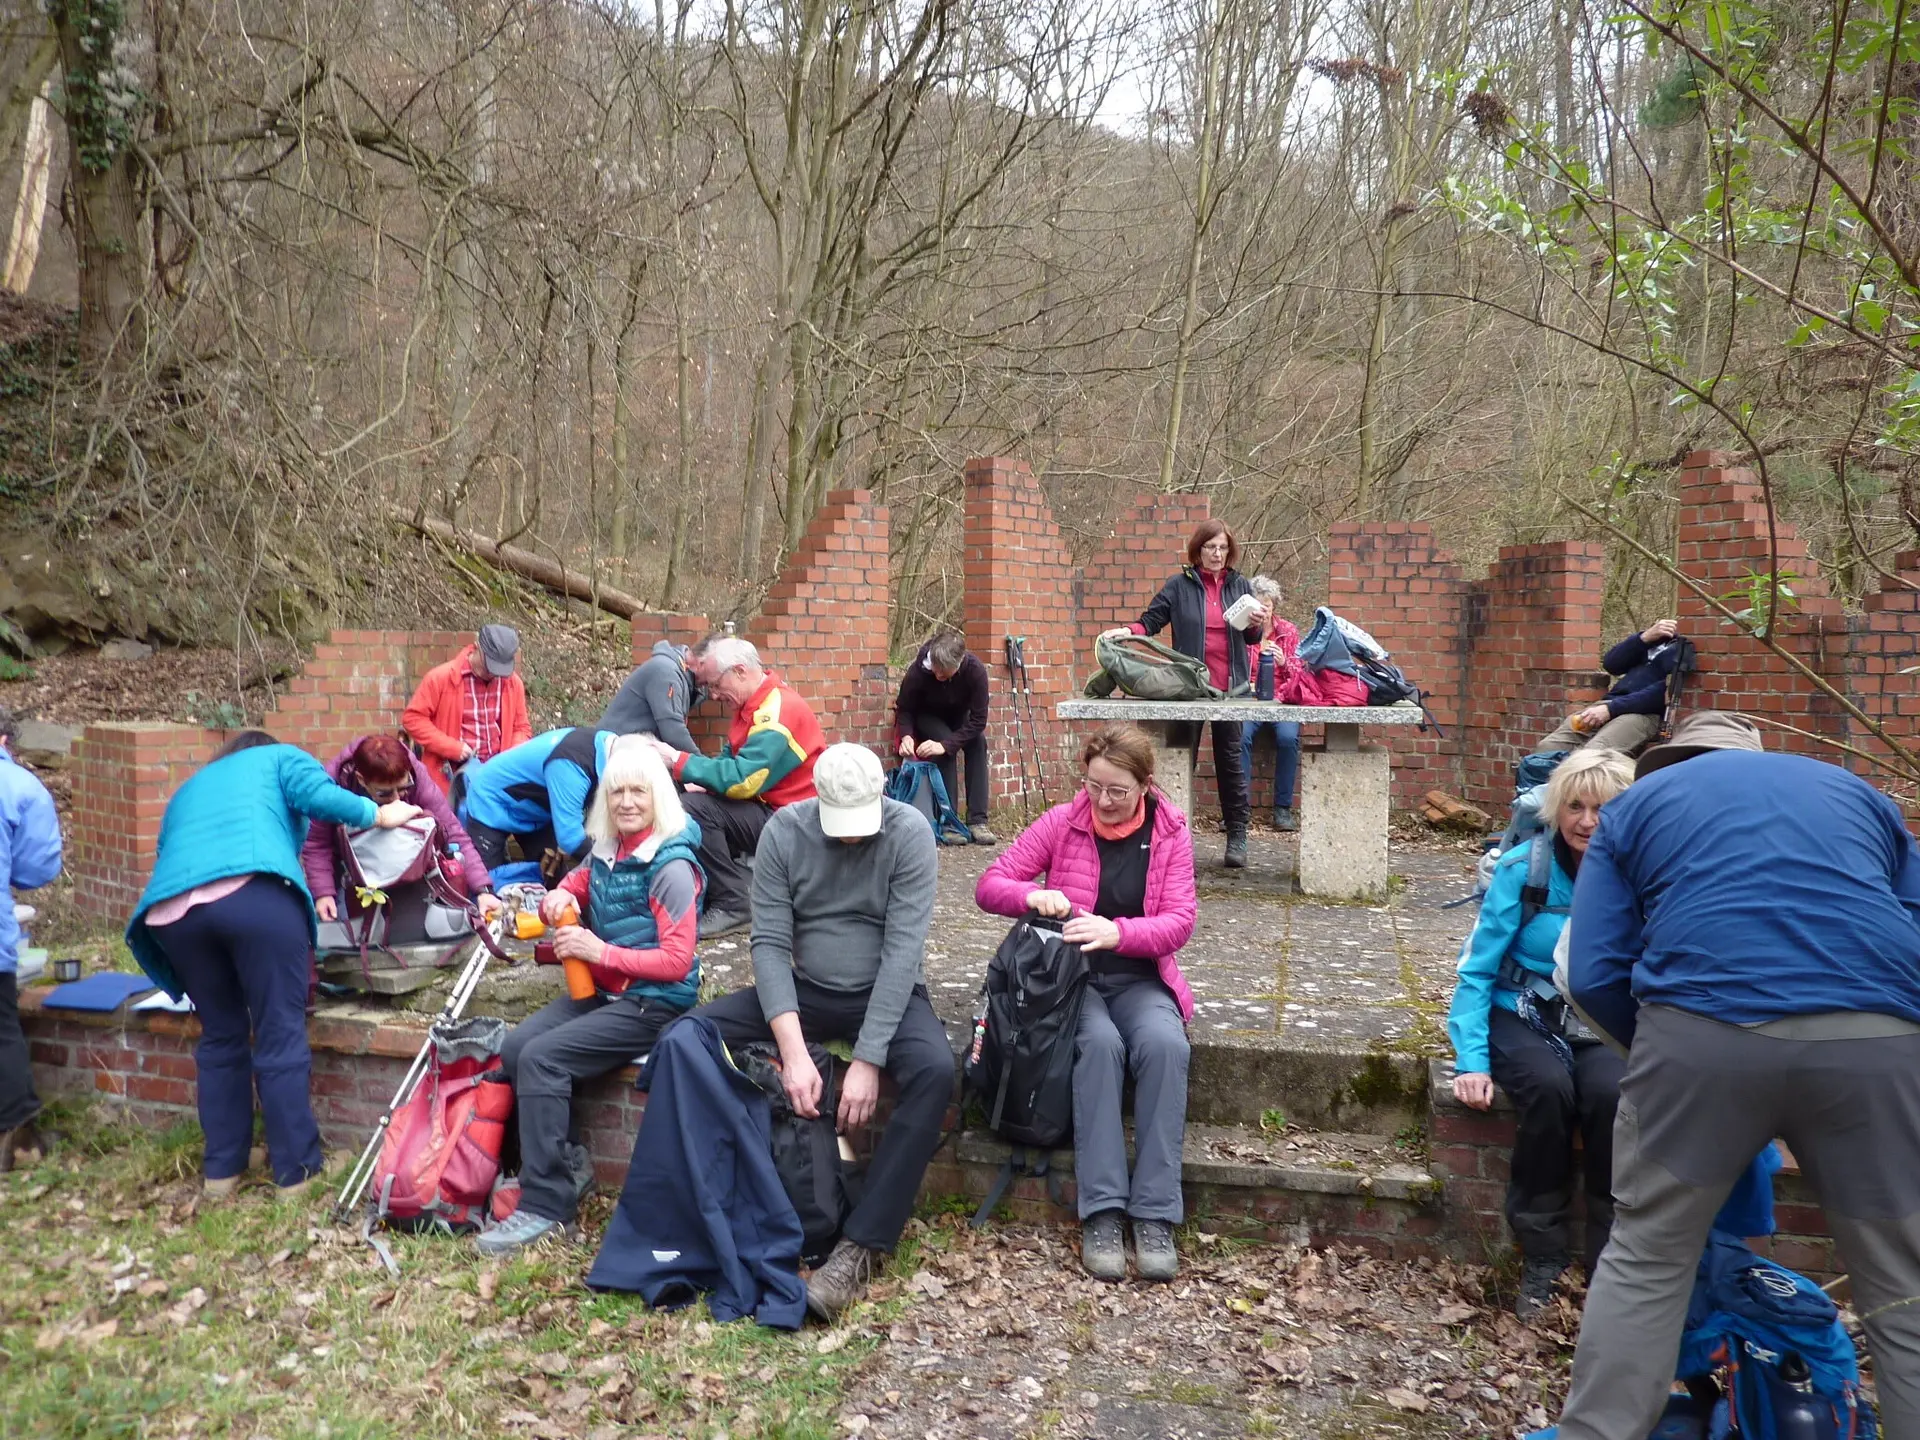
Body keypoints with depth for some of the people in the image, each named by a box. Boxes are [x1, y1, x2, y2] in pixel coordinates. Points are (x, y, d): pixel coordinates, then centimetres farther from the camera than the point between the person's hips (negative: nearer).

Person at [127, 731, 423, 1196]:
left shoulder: (187, 789, 41)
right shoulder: (280, 757, 27)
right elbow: (321, 797, 5)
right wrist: (380, 814, 18)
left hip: (169, 910, 5)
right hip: (256, 895, -5)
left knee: (220, 1037, 20)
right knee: (281, 1037, 2)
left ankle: (222, 1169, 25)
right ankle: (295, 1171, 7)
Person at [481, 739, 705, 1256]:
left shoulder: (671, 868, -15)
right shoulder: (605, 854, 7)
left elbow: (677, 962, -18)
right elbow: (573, 891, 24)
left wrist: (600, 951, -21)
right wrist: (558, 899, -1)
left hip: (653, 1003, -8)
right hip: (601, 992, 8)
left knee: (542, 1057, -21)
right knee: (515, 1047, -9)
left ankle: (545, 1205, -13)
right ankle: (570, 1161, 5)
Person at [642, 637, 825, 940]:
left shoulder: (778, 711, -20)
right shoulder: (754, 705, 11)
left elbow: (742, 779, -27)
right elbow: (731, 762, 14)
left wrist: (678, 760, -21)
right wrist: (704, 784, -7)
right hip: (769, 810, 10)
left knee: (695, 809, -22)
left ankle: (732, 904, -12)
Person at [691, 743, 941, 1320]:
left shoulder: (910, 833, -16)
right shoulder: (783, 830, -10)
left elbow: (902, 950, -21)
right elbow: (770, 943, -13)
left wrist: (867, 1059, -27)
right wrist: (793, 1050, -25)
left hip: (888, 994, -2)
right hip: (804, 990, 3)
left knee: (934, 1070, -34)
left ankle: (862, 1244, -25)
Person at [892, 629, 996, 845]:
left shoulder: (975, 670, -33)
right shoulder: (918, 671, -33)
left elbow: (979, 720, -30)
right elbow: (903, 709, -16)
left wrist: (945, 745, -40)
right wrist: (906, 735, -36)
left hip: (958, 717, 2)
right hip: (925, 716, -2)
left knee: (978, 742, -25)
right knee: (946, 739, -30)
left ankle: (977, 822, -24)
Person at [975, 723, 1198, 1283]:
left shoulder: (1170, 832, 1)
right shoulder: (1062, 823, -1)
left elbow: (1180, 921, -7)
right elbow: (989, 886, -1)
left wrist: (1117, 931, -26)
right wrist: (1031, 895, -24)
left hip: (1139, 979, 1)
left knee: (1164, 1044, -32)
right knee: (1100, 1043, -33)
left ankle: (1154, 1215, -27)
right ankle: (1102, 1212, -29)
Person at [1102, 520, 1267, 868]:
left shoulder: (1239, 586, 9)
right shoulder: (1179, 585, 3)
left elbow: (1251, 640, 13)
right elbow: (1152, 619, 1)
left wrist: (1256, 627, -9)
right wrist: (1129, 630, -18)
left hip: (1230, 685, 1)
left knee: (1230, 758, 4)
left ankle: (1237, 836, 9)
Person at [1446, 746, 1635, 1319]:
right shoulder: (1522, 869, -10)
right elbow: (1477, 970, -6)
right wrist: (1472, 1060, -15)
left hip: (1601, 1025, 1)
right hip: (1523, 1015, -1)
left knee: (1611, 1093, -31)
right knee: (1548, 1088, -31)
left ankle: (1611, 1264, -11)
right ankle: (1542, 1262, -13)